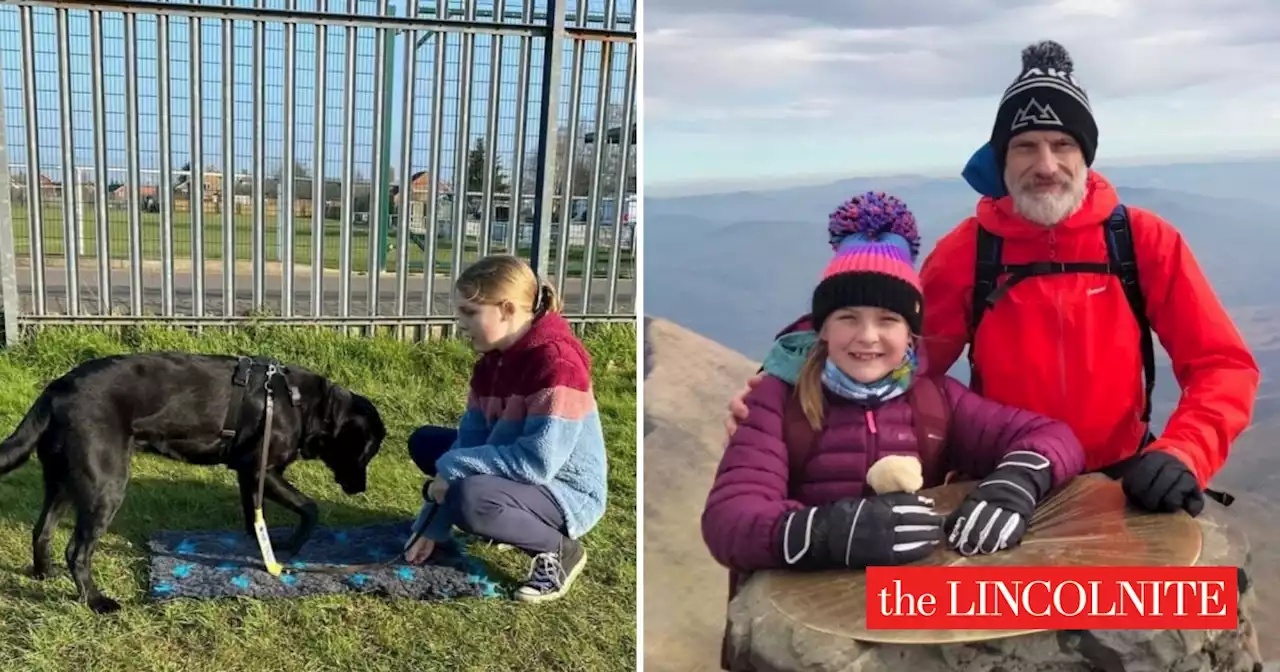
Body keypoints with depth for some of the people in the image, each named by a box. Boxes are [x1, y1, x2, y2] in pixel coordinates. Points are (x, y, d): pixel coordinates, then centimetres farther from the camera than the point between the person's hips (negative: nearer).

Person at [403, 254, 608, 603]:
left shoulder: (557, 361, -26)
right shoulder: (492, 360, 1)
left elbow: (537, 461, -32)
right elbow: (470, 439, -2)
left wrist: (452, 466, -23)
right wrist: (432, 526, -7)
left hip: (567, 493, -9)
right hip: (514, 473, 9)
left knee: (470, 498, -35)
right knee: (425, 442, 12)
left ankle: (558, 548, -9)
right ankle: (508, 520, 12)